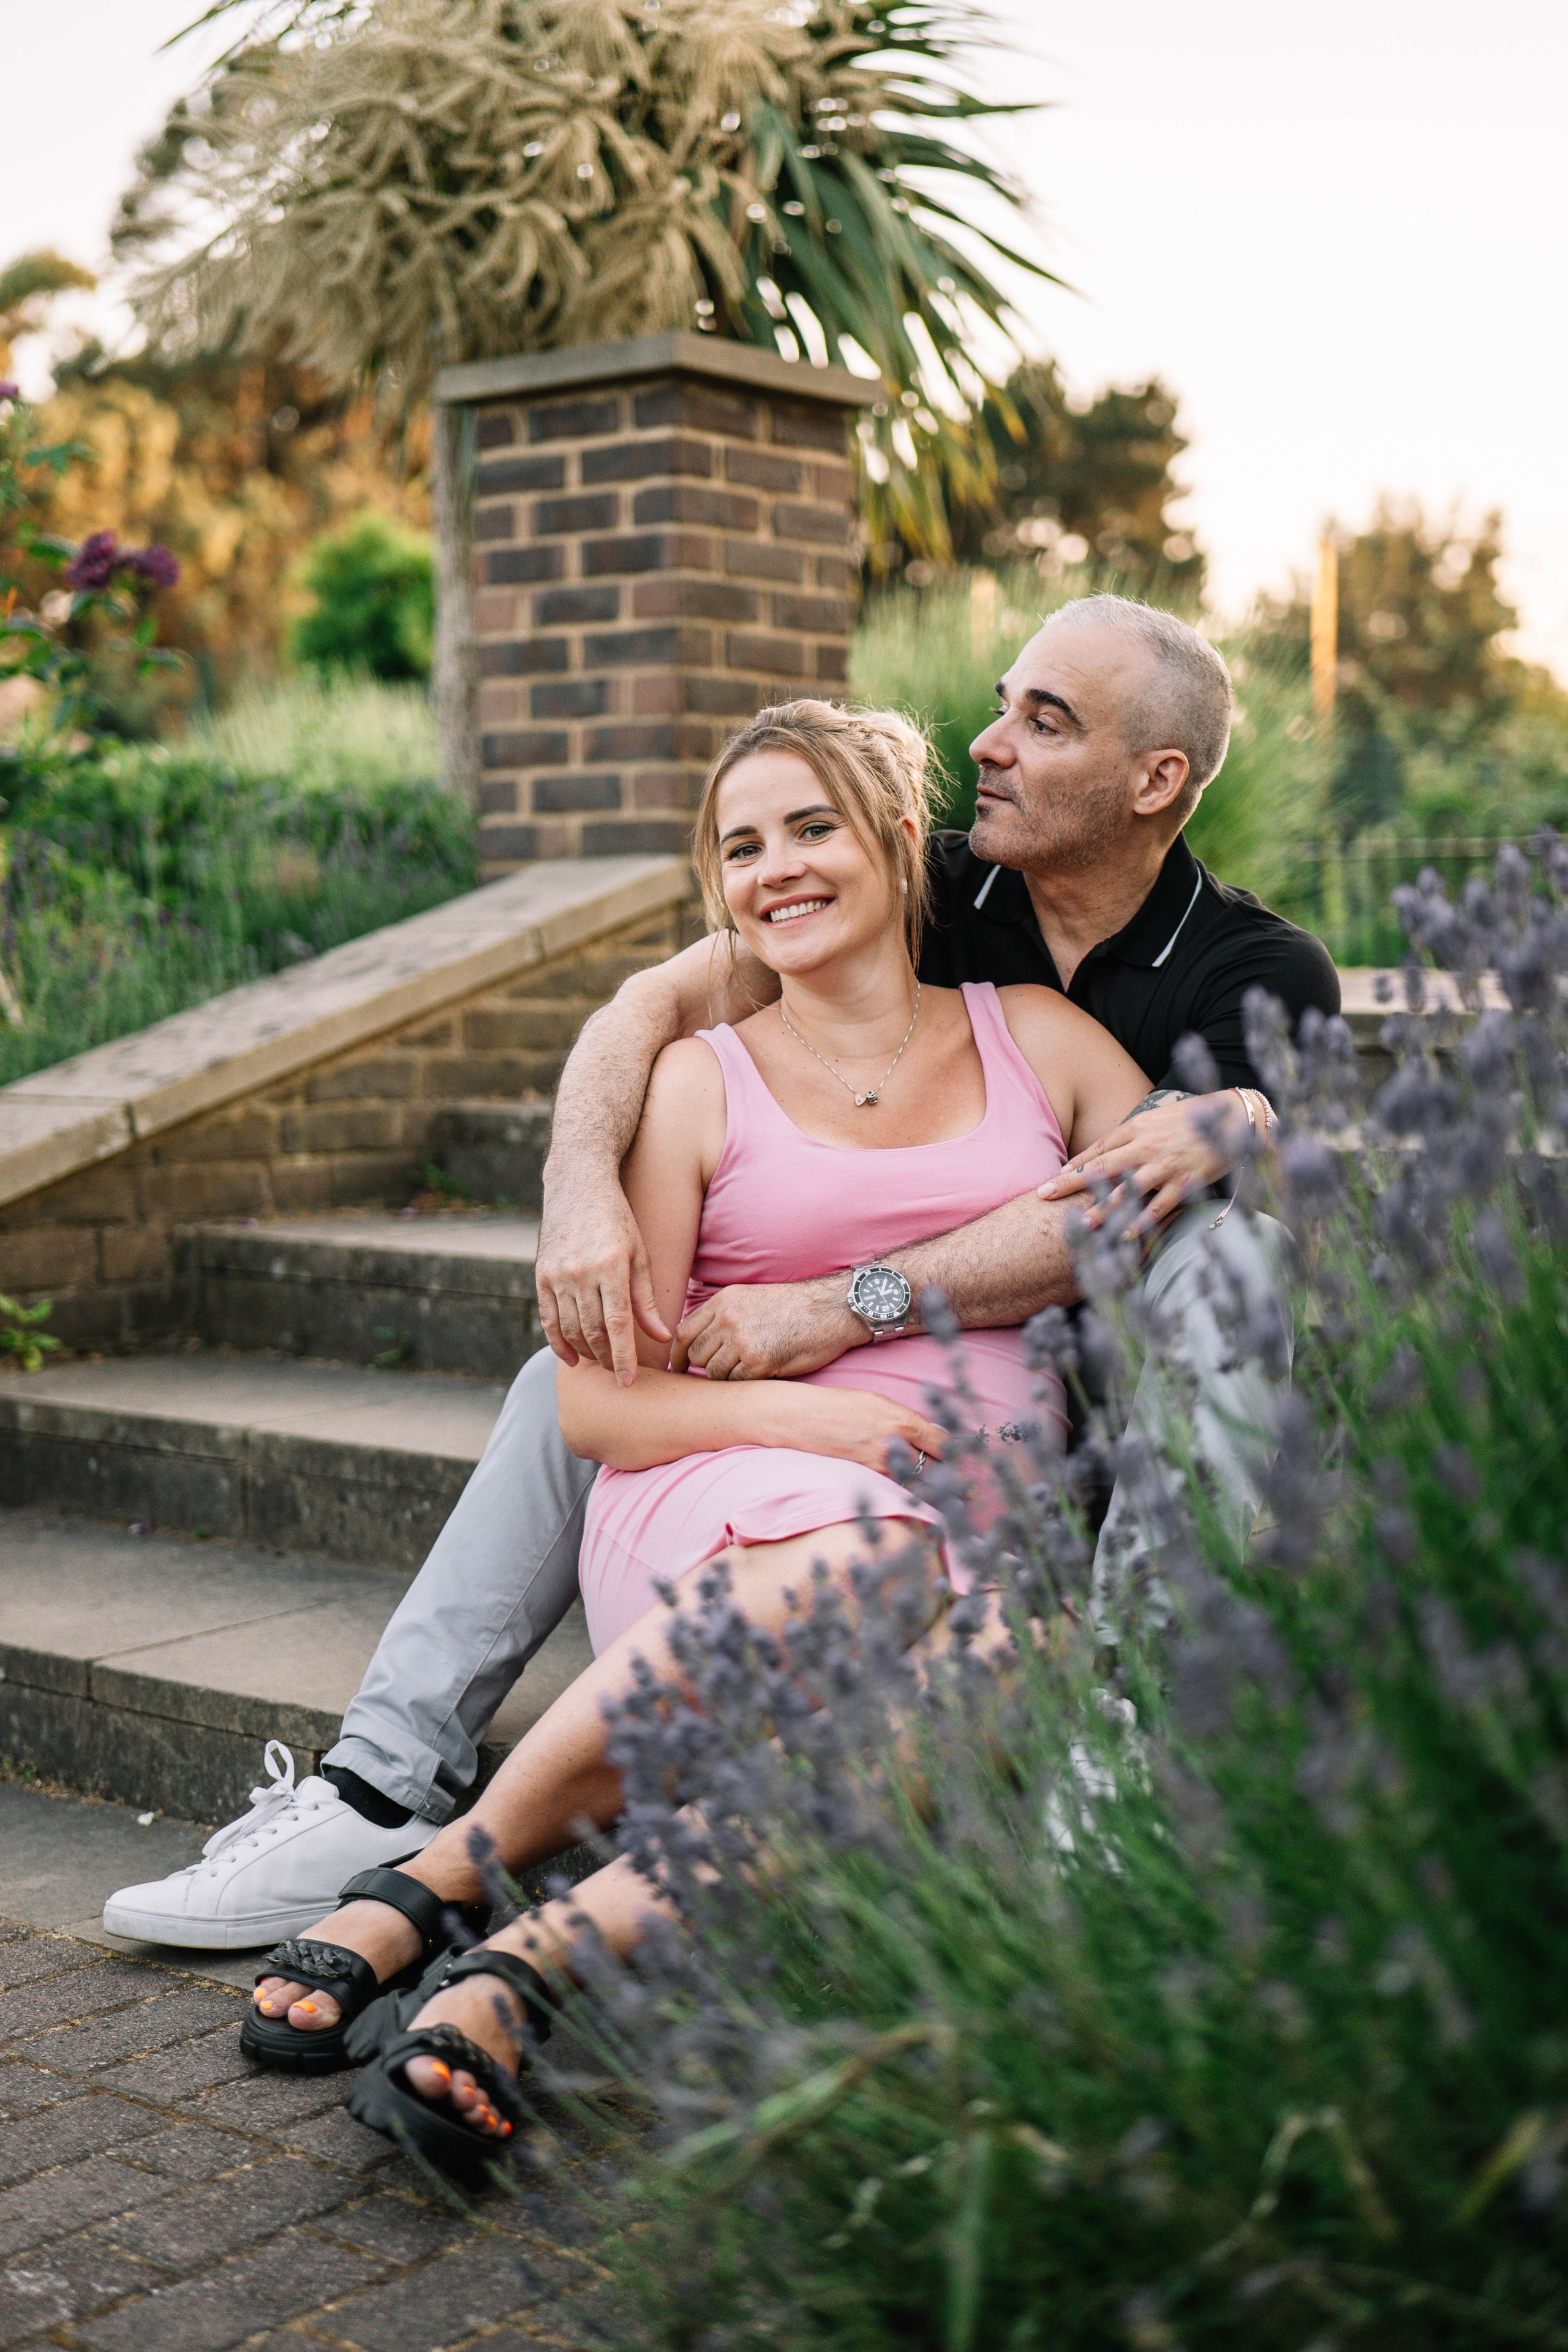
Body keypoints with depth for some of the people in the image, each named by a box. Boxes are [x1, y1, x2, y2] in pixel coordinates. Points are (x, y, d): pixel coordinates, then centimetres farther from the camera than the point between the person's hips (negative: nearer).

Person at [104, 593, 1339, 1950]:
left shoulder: (1258, 979, -13)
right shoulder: (933, 894, -1)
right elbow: (665, 999, -11)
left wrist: (836, 1310, -33)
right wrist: (583, 1189, -30)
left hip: (1109, 1413, -4)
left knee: (1220, 1224, -32)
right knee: (596, 1364, -10)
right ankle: (387, 1796, -9)